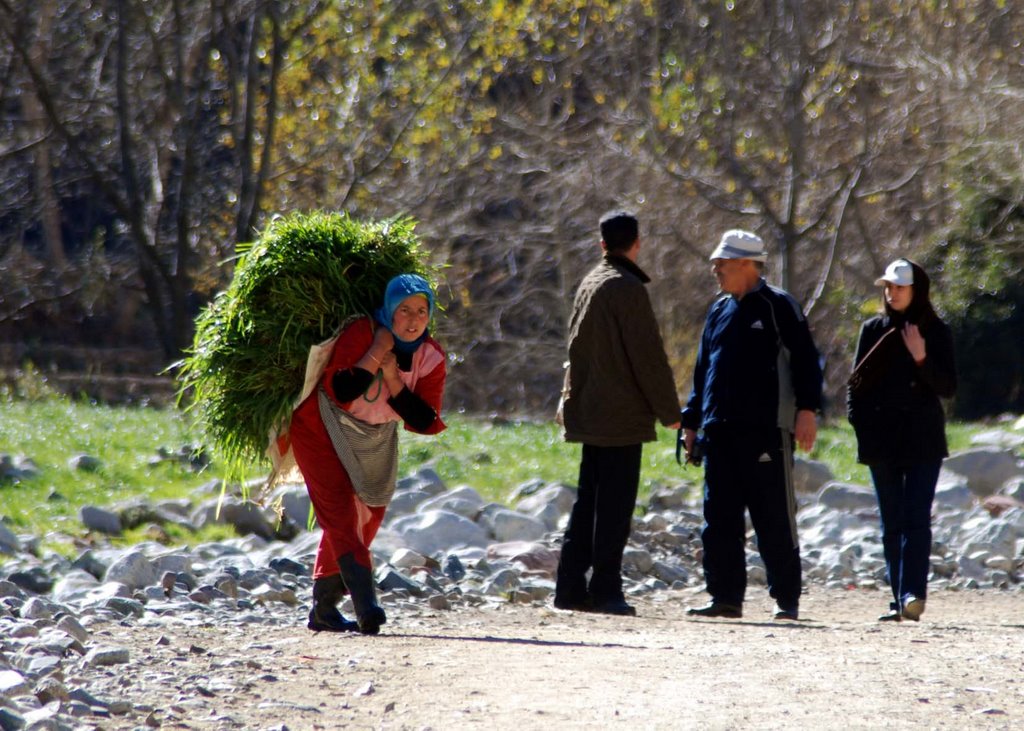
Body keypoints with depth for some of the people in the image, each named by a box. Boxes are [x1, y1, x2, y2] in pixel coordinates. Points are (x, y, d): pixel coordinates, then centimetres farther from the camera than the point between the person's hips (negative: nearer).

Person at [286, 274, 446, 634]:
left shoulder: (431, 358, -11)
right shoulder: (361, 333, -25)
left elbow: (425, 422, -18)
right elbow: (340, 393, -36)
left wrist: (392, 377, -26)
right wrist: (377, 353, -36)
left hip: (374, 441, 6)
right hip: (322, 429, -6)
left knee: (365, 519, 9)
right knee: (340, 510, -21)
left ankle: (323, 608, 22)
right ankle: (365, 602, -35)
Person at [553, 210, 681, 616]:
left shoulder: (589, 283, 14)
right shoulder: (627, 289, -12)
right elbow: (648, 356, -14)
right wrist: (669, 410, -8)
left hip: (589, 412, 8)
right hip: (622, 415, -8)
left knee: (588, 502, 11)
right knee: (615, 505, -6)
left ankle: (571, 587, 10)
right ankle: (605, 590, -7)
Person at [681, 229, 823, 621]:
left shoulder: (778, 307, -1)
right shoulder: (719, 312, 18)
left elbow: (805, 359, -5)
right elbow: (703, 371, 23)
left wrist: (807, 409, -14)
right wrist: (691, 421, 18)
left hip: (766, 431, -6)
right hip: (720, 433, 6)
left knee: (774, 519, -3)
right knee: (720, 519, 4)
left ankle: (786, 599, 3)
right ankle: (725, 596, 9)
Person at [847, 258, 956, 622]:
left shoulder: (936, 333, 3)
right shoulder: (873, 330, 9)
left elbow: (947, 388, -1)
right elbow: (856, 384, 12)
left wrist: (922, 359, -16)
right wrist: (861, 424, 1)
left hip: (923, 441, -3)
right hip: (882, 441, 3)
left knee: (916, 519, -13)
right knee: (892, 523, 4)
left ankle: (913, 593, -21)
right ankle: (899, 599, 7)